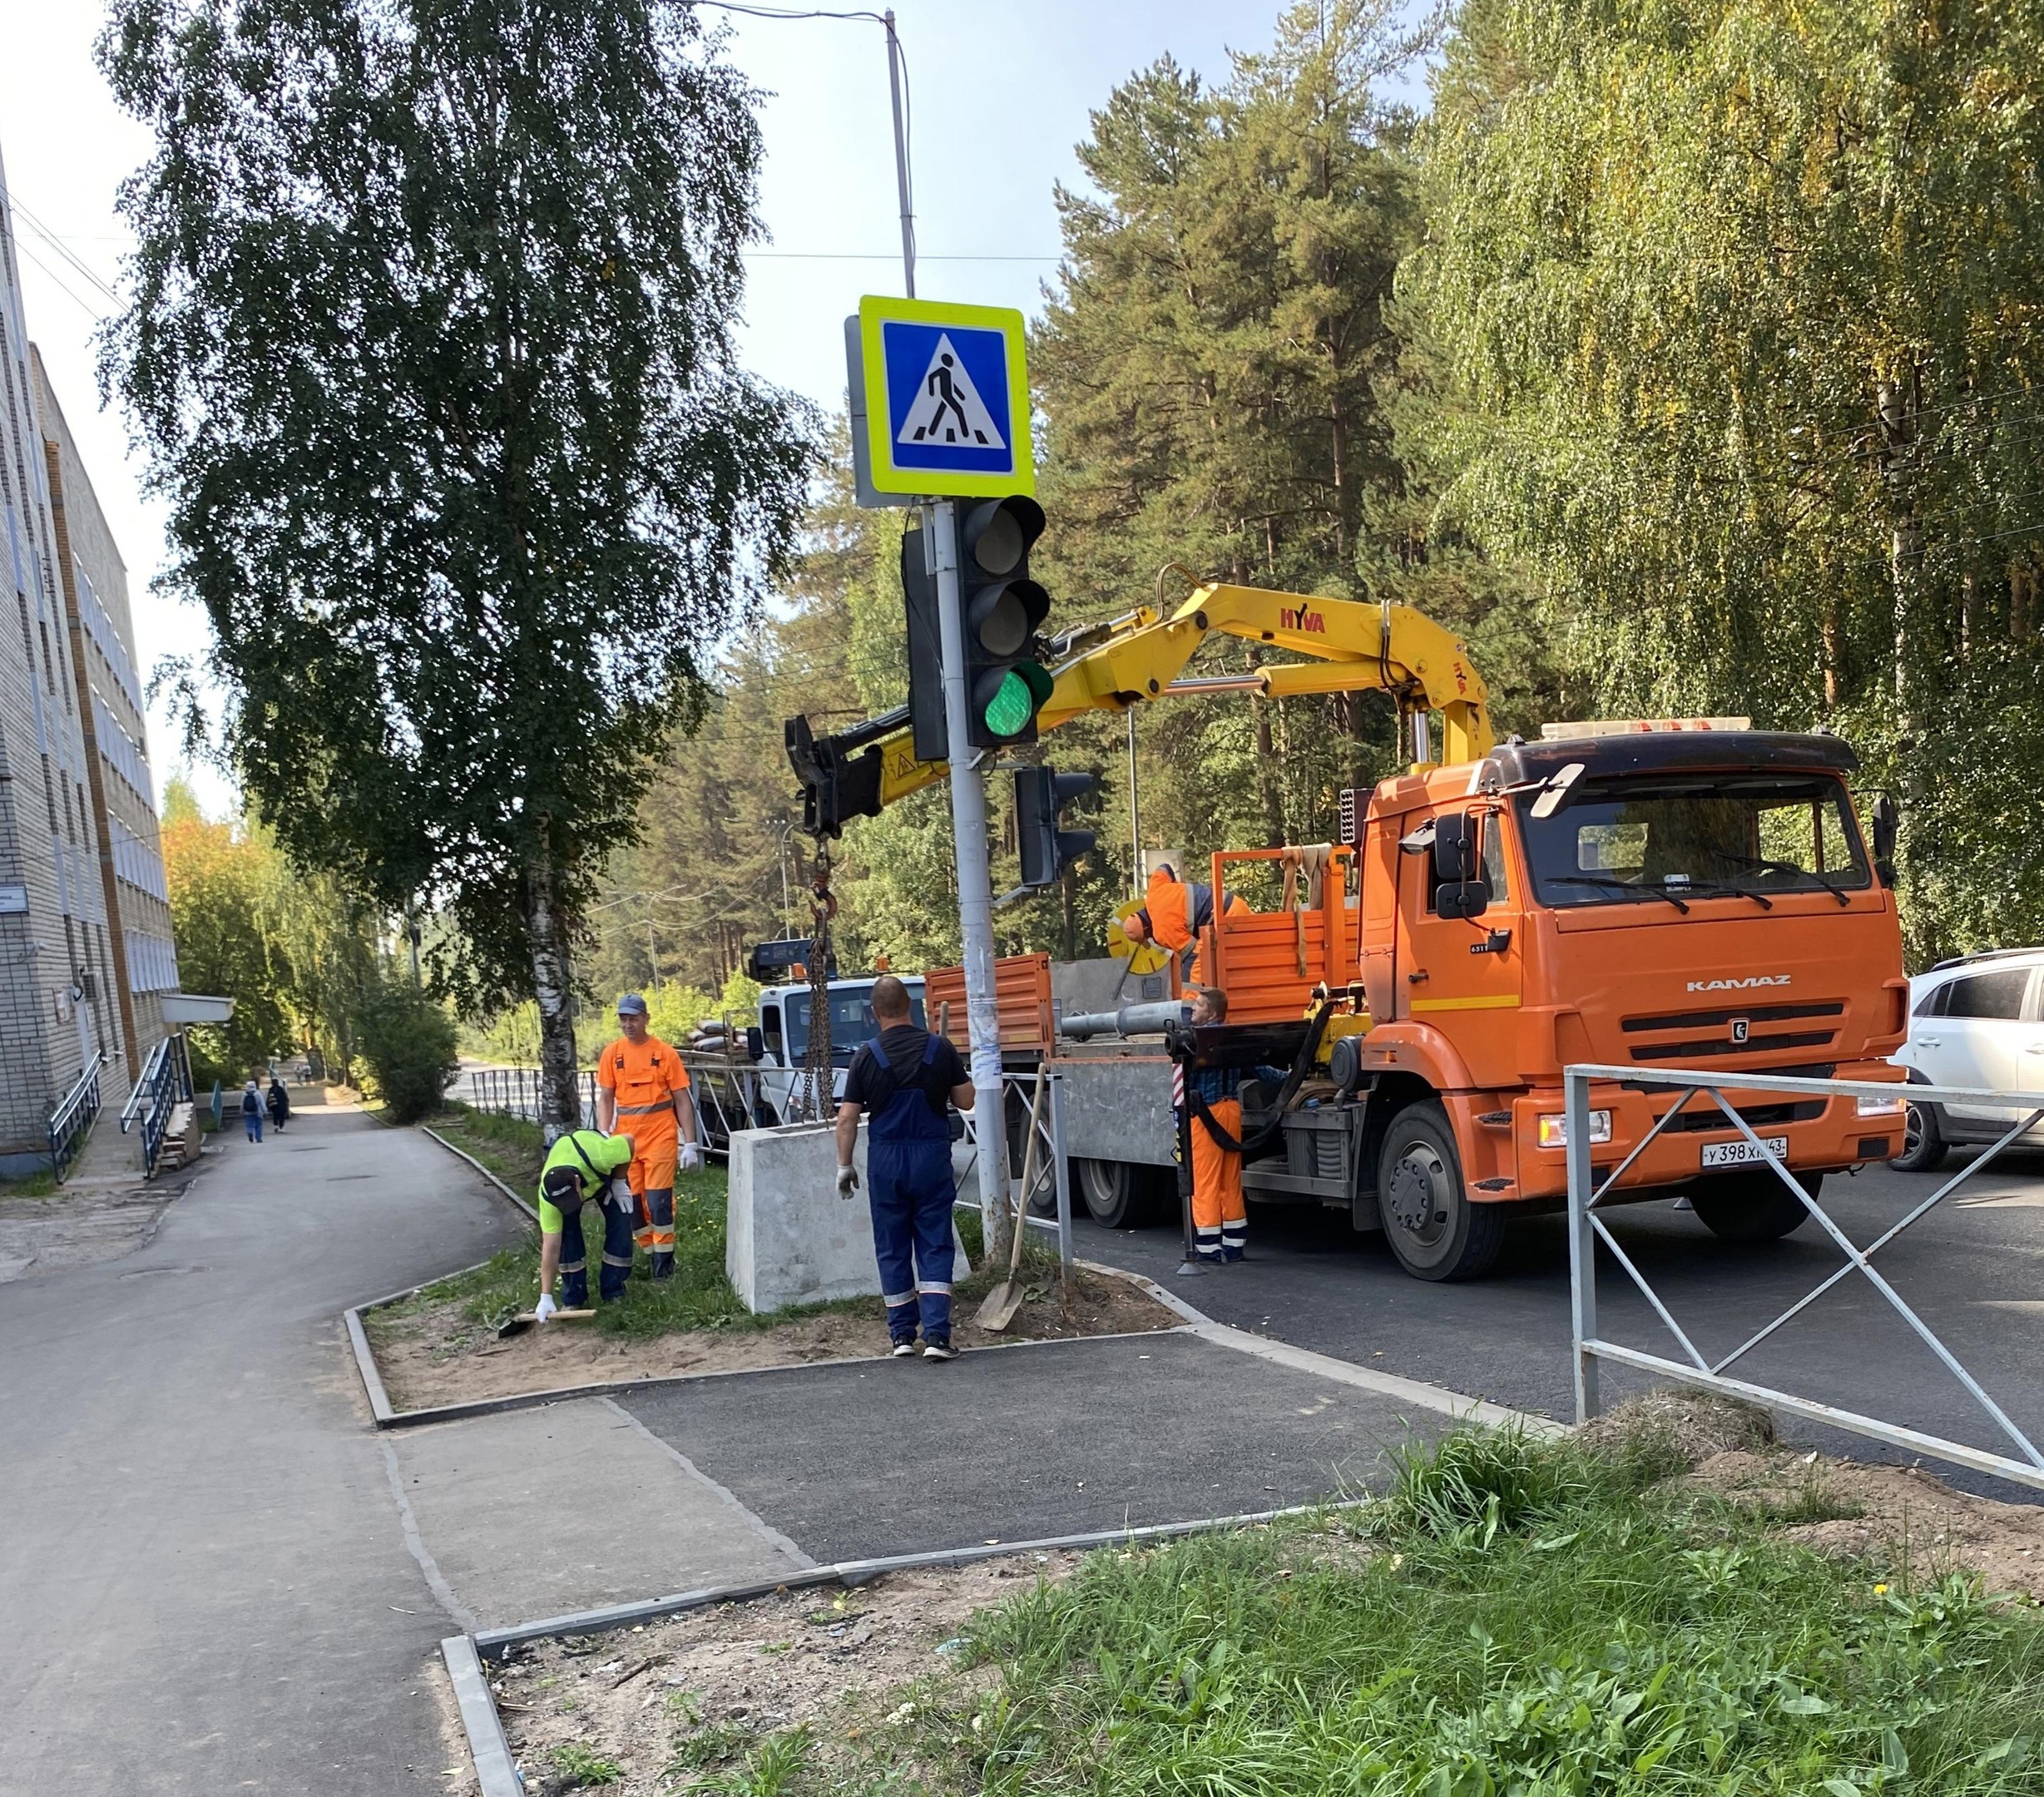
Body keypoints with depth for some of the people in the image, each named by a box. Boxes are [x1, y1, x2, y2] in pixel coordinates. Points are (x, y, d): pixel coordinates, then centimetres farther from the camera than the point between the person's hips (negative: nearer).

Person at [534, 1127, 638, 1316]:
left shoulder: (599, 1157, -48)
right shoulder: (547, 1197, -38)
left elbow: (629, 1141, -26)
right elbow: (550, 1249, -32)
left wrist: (619, 1183, -20)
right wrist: (546, 1298, -31)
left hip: (607, 1170, 0)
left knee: (620, 1221, -12)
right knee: (565, 1231, -16)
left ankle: (613, 1293, 4)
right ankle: (573, 1297, 2)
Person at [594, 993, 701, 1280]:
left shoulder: (665, 1053, -3)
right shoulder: (612, 1053, 4)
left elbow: (682, 1100, 0)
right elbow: (605, 1098, 8)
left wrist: (690, 1144, -4)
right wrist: (604, 1135, -6)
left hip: (660, 1137, -3)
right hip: (626, 1138, 3)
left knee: (658, 1201, -4)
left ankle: (664, 1264, 8)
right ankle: (650, 1255, 22)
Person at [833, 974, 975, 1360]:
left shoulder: (867, 1056, -5)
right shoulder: (940, 1049, -4)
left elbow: (847, 1118, -4)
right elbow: (966, 1100, 2)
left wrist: (844, 1165, 5)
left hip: (885, 1159, 0)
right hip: (932, 1156, 0)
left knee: (892, 1248, 11)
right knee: (935, 1245, 4)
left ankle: (901, 1334, 17)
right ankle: (936, 1335, -5)